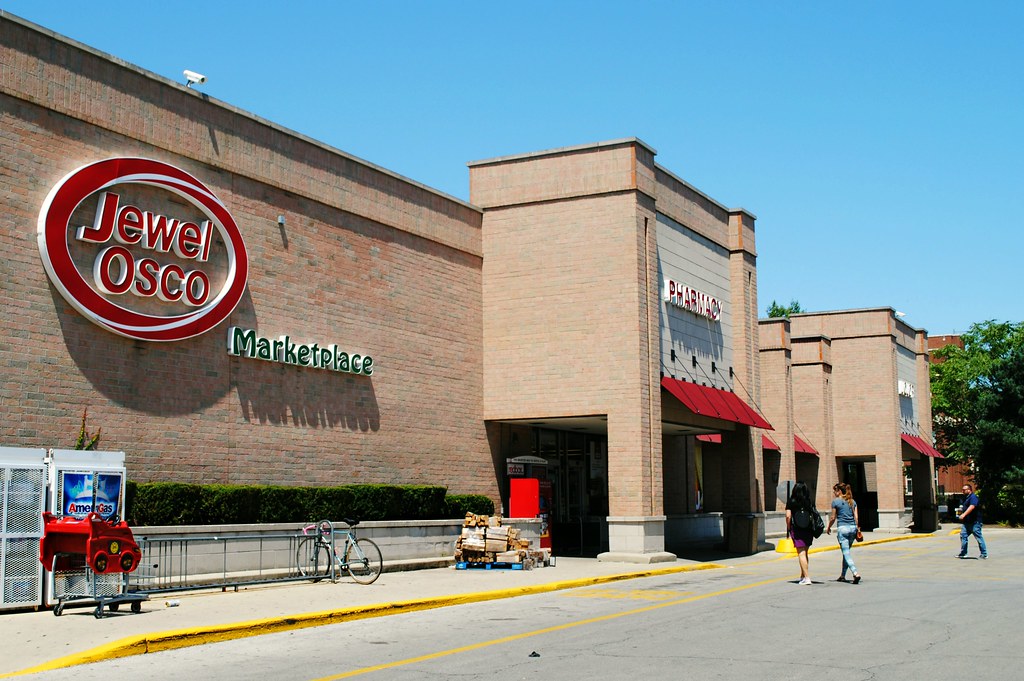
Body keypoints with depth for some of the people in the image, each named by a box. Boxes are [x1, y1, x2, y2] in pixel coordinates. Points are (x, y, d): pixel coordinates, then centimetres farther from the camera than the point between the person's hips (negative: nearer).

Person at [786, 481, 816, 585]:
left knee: (801, 554, -3)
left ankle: (807, 578, -11)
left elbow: (788, 516, -9)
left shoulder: (791, 502, -5)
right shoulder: (810, 502, 3)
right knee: (804, 553, 17)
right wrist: (812, 527, 11)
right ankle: (802, 576, 24)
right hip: (809, 529, 4)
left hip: (797, 530, -4)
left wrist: (788, 528, 3)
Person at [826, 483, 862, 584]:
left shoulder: (836, 501, -4)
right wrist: (857, 528, 14)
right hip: (852, 528, 6)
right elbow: (856, 517, 6)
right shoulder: (852, 501, 11)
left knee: (846, 552, -6)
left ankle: (855, 573, -25)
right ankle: (843, 575, 22)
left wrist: (828, 528, 14)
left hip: (842, 528, -6)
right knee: (846, 551, 17)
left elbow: (833, 517, 0)